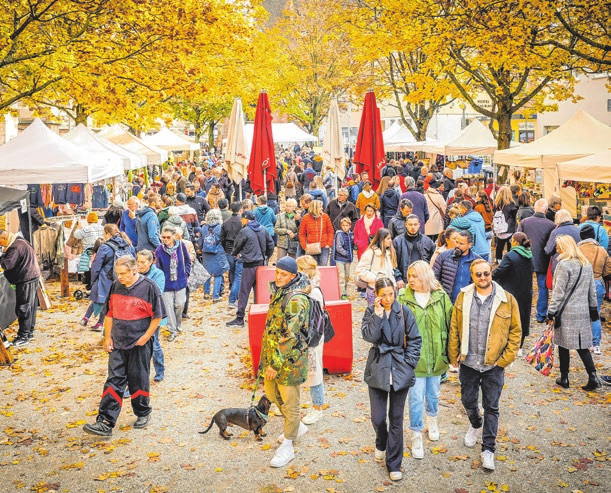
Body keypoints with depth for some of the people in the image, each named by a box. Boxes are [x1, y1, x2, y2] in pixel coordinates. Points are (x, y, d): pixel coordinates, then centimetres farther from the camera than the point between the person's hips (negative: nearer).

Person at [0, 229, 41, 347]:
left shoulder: (15, 247, -19)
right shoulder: (20, 242, 14)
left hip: (26, 281, -11)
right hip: (32, 277, 11)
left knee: (23, 308, -5)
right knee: (30, 307, 15)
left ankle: (23, 336, -1)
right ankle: (29, 332, 24)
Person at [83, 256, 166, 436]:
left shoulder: (148, 287, -11)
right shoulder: (115, 286, 4)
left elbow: (157, 315, -8)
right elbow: (109, 314, 12)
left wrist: (145, 337, -11)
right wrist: (108, 337, 5)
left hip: (140, 344, -4)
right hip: (117, 343, 4)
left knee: (138, 381, 8)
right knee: (114, 381, 1)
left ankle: (143, 414, 29)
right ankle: (105, 423, 0)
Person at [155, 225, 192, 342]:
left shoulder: (181, 245, -11)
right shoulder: (159, 250, -15)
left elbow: (188, 260, 5)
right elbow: (158, 267, -6)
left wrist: (186, 273, 2)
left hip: (180, 281, 1)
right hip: (167, 283, -1)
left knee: (180, 304, 10)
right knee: (169, 307, 4)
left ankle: (178, 323, 38)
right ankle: (173, 331, 17)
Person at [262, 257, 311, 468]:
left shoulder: (296, 300, -23)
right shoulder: (278, 292, 7)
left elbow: (290, 336, -26)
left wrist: (276, 364, -24)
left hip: (289, 358, -10)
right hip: (272, 354, 10)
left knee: (289, 403, 4)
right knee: (271, 393, 22)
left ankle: (287, 447, 19)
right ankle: (297, 426, 43)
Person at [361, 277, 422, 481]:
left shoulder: (404, 312, -2)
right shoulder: (371, 312, 0)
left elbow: (415, 339, 2)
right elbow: (369, 336, -15)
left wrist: (409, 363, -4)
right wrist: (378, 314, -20)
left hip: (400, 370, 0)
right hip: (378, 369, 1)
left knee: (396, 419, 5)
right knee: (378, 417, 5)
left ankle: (394, 464, 17)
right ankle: (381, 444, 39)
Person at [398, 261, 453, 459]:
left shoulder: (441, 298, -5)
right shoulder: (403, 299, -10)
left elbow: (450, 325, 2)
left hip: (436, 358, 2)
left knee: (433, 394, 21)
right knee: (416, 398, 2)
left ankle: (432, 420, 48)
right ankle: (416, 436, 19)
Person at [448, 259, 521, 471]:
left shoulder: (507, 300, -7)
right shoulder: (463, 297, -1)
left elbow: (515, 331, -2)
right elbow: (454, 329, 5)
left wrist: (506, 358, -7)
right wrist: (454, 355, 1)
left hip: (493, 365, -2)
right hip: (468, 362, 2)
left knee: (491, 407, 5)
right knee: (468, 400, 17)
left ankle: (488, 449, 18)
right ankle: (476, 425, 49)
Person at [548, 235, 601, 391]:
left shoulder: (564, 265, -14)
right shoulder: (587, 264, 8)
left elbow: (559, 292, -14)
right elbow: (592, 290, 14)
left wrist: (552, 310, -8)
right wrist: (593, 307, 22)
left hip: (566, 312, -6)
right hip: (583, 312, 6)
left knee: (564, 345, 6)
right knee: (582, 346, 11)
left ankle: (564, 379, 14)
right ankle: (593, 377, 0)